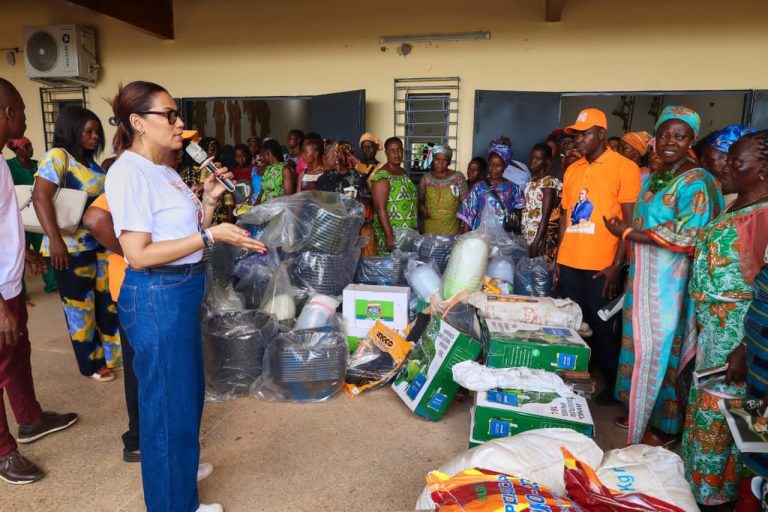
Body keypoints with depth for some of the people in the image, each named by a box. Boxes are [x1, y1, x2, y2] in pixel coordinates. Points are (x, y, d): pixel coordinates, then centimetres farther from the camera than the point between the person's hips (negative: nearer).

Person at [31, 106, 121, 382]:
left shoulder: (90, 161, 11)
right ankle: (93, 363, 19)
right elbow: (41, 198, -21)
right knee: (81, 307, 6)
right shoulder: (57, 157, -13)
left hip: (100, 243, 8)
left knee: (109, 300, 13)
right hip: (72, 247, -7)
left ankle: (113, 353, 29)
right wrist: (55, 241, -26)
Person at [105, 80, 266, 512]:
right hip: (156, 297, -10)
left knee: (187, 390, 23)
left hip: (182, 292, 10)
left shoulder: (165, 171, 11)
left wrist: (209, 200, 2)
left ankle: (178, 465, 46)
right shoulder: (129, 172, -17)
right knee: (168, 399, 5)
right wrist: (210, 236, -25)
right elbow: (138, 254, -23)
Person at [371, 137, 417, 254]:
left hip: (409, 232, 8)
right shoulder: (382, 176, -13)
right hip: (390, 232, -7)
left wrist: (415, 230, 17)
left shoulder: (403, 172, 11)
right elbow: (380, 209, -19)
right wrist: (389, 236, -24)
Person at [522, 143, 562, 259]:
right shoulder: (532, 180, 10)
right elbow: (526, 210, 10)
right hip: (526, 236, 7)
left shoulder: (549, 182, -12)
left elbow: (545, 217, -16)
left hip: (540, 237, -7)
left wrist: (535, 243, -19)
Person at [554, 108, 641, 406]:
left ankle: (612, 384, 24)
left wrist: (617, 265, -13)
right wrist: (557, 259, 12)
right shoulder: (572, 170, 12)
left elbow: (631, 220, -8)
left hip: (602, 266, -5)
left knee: (602, 327, 5)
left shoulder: (624, 167, -4)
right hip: (569, 263, 5)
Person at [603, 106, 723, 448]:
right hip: (643, 278, 7)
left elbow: (689, 238, -20)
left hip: (671, 281, -7)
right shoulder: (652, 179, 13)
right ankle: (641, 413, 28)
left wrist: (629, 233, -17)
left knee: (663, 348, 2)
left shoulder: (696, 182, -12)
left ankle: (665, 426, 19)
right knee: (641, 345, 13)